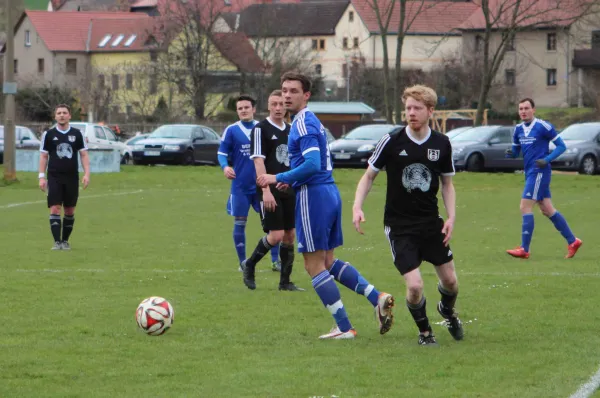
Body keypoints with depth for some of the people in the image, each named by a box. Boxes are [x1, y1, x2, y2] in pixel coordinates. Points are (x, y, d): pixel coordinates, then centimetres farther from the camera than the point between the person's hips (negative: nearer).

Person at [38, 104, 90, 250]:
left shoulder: (77, 134, 4)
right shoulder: (49, 134, 2)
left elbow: (84, 154, 6)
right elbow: (43, 156, 6)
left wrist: (86, 174, -5)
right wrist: (42, 176, -1)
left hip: (72, 178, 1)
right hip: (54, 177, -1)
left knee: (70, 211, 5)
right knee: (55, 209, -10)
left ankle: (65, 241, 16)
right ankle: (57, 242, -12)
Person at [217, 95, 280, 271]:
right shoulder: (231, 130, -2)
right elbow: (222, 152, -1)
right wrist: (225, 167, -21)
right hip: (240, 185, -2)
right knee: (240, 223, 2)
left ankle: (275, 260, 5)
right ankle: (242, 262, 13)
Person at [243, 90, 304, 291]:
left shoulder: (290, 130, 14)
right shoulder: (261, 129, -6)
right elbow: (258, 161, -13)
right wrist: (266, 191, -21)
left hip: (289, 191, 7)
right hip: (271, 192, -7)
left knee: (290, 235, 4)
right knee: (276, 235, -12)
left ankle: (285, 282, 11)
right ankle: (249, 265, 9)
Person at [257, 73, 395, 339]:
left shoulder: (303, 124, -13)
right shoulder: (312, 122, 18)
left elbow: (312, 164, -24)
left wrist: (279, 178, -18)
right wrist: (292, 181, 17)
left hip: (313, 197, -10)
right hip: (330, 192, 10)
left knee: (314, 266, -2)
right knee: (328, 262, 17)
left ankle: (344, 328, 0)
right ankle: (377, 298, 9)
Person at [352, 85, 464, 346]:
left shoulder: (441, 144, -1)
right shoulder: (392, 142, -10)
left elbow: (447, 184, 11)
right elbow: (369, 176, 0)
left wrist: (451, 217, -1)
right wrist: (357, 207, -13)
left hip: (431, 223, 3)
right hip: (399, 224, -3)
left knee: (450, 281, 10)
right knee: (415, 286, -14)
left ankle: (447, 310, 47)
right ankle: (424, 331, 15)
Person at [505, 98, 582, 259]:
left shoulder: (543, 126, -11)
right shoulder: (518, 129, 10)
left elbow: (561, 146, -8)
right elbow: (516, 150, 19)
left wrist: (546, 160, -20)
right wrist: (510, 153, -5)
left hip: (539, 172, -8)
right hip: (530, 172, 8)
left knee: (525, 207, -11)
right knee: (547, 210, 12)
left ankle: (524, 250, -8)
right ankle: (572, 241, 20)